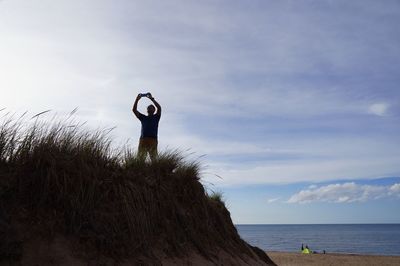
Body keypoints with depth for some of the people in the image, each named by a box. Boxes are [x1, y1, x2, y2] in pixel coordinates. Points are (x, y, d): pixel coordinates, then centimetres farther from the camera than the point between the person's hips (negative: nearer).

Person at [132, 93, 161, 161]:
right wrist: (137, 99, 8)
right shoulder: (143, 117, 26)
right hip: (143, 139, 2)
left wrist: (152, 99, 2)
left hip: (153, 140, -2)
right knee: (140, 158, -10)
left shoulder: (156, 117, 20)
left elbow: (159, 107, 3)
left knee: (154, 159, -12)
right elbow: (134, 110, 17)